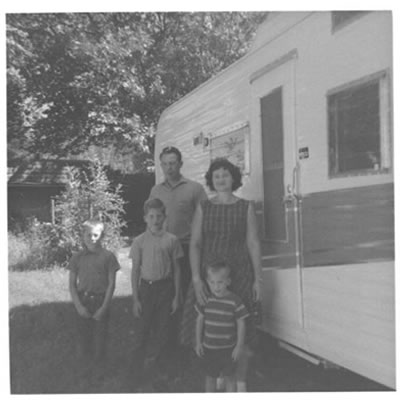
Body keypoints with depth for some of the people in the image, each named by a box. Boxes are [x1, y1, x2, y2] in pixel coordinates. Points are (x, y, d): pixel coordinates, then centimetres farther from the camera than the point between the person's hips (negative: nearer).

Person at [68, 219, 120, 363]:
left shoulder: (108, 256, -3)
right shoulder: (77, 258, 3)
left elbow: (111, 283, -3)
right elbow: (72, 284, 4)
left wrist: (104, 307, -9)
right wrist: (78, 306, -6)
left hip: (101, 301, -2)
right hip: (83, 302, 2)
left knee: (100, 336, 2)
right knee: (84, 336, 7)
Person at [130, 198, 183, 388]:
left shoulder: (171, 240, -2)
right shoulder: (139, 241, -3)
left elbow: (176, 269, 4)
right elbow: (135, 271, 1)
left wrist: (176, 296, 3)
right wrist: (135, 299, -2)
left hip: (165, 287, 1)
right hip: (146, 287, -1)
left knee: (161, 331, 9)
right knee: (142, 331, 2)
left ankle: (152, 364, 29)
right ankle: (138, 371, 15)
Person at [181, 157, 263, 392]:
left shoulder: (246, 207, 1)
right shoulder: (203, 208, 2)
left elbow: (253, 243, 1)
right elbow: (195, 244, -2)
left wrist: (258, 279, -2)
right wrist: (196, 279, -12)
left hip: (239, 275, -1)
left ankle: (241, 381, 23)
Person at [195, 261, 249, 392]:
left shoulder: (234, 301, -14)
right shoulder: (206, 300, -5)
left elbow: (241, 324, -8)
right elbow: (200, 320, 6)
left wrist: (239, 346, -7)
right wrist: (198, 342, 6)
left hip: (228, 348, -3)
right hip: (209, 347, 3)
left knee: (229, 377, 11)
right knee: (210, 377, 16)